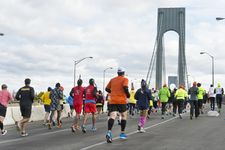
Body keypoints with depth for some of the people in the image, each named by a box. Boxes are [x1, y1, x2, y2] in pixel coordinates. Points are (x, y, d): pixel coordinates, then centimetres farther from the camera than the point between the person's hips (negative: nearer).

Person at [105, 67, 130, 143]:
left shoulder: (112, 80, 14)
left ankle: (109, 132, -32)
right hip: (121, 101, -3)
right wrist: (128, 95, 0)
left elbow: (107, 89, 15)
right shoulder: (125, 79, 1)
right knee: (123, 116, 16)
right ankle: (122, 133, 19)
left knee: (112, 116, -9)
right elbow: (125, 88, -15)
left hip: (112, 101, 3)